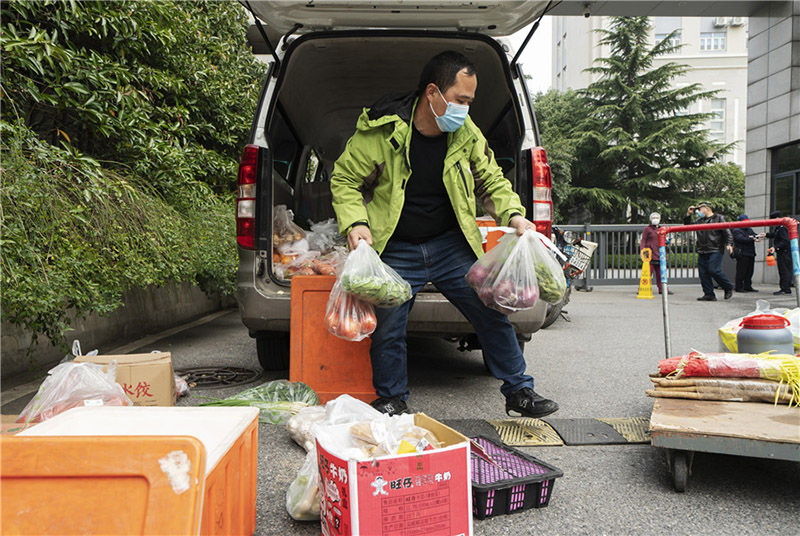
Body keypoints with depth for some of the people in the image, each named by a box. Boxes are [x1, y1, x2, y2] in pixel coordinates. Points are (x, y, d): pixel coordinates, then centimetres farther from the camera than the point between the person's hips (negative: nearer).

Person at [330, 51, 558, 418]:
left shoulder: (467, 134, -2)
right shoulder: (380, 131, -13)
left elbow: (492, 182, 10)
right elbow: (345, 180, -3)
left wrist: (513, 215, -7)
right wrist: (355, 223, -19)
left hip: (452, 246, 3)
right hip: (395, 252, -2)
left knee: (493, 314, 2)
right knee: (387, 327, -1)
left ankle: (519, 392, 20)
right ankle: (391, 401, 24)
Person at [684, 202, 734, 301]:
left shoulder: (719, 218, 4)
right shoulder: (699, 221, 21)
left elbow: (727, 232, -3)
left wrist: (729, 244, -16)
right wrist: (688, 215, 16)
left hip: (715, 251, -6)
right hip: (702, 251, 6)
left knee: (714, 270, -16)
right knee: (703, 273, 1)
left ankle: (728, 288, 5)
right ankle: (709, 294, 7)